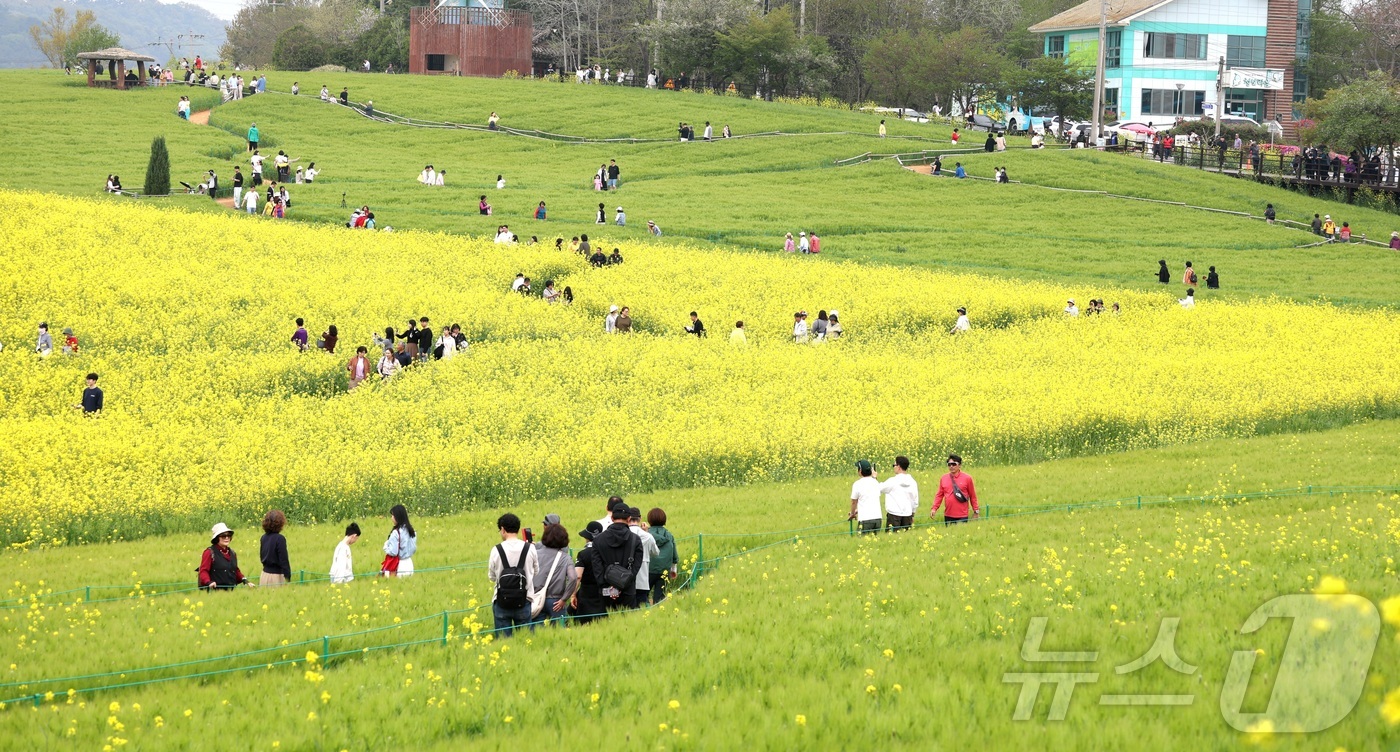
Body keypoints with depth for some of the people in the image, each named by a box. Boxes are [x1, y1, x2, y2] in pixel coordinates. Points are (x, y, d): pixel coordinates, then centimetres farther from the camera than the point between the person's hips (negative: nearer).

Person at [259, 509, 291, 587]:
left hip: (265, 574, 7)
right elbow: (283, 559, -15)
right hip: (276, 575, -7)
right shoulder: (280, 539, -15)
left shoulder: (263, 538, 5)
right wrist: (288, 577, -12)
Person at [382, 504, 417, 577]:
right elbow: (414, 549, 13)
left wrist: (386, 545, -1)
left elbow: (392, 552, -18)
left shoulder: (396, 533, -18)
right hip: (409, 565, 7)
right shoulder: (412, 531, 6)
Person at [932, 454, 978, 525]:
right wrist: (934, 508, -1)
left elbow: (973, 496, 4)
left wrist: (976, 511, 6)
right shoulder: (943, 479, 7)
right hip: (948, 516, 3)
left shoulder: (967, 478, -1)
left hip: (962, 516, -3)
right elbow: (940, 495, 10)